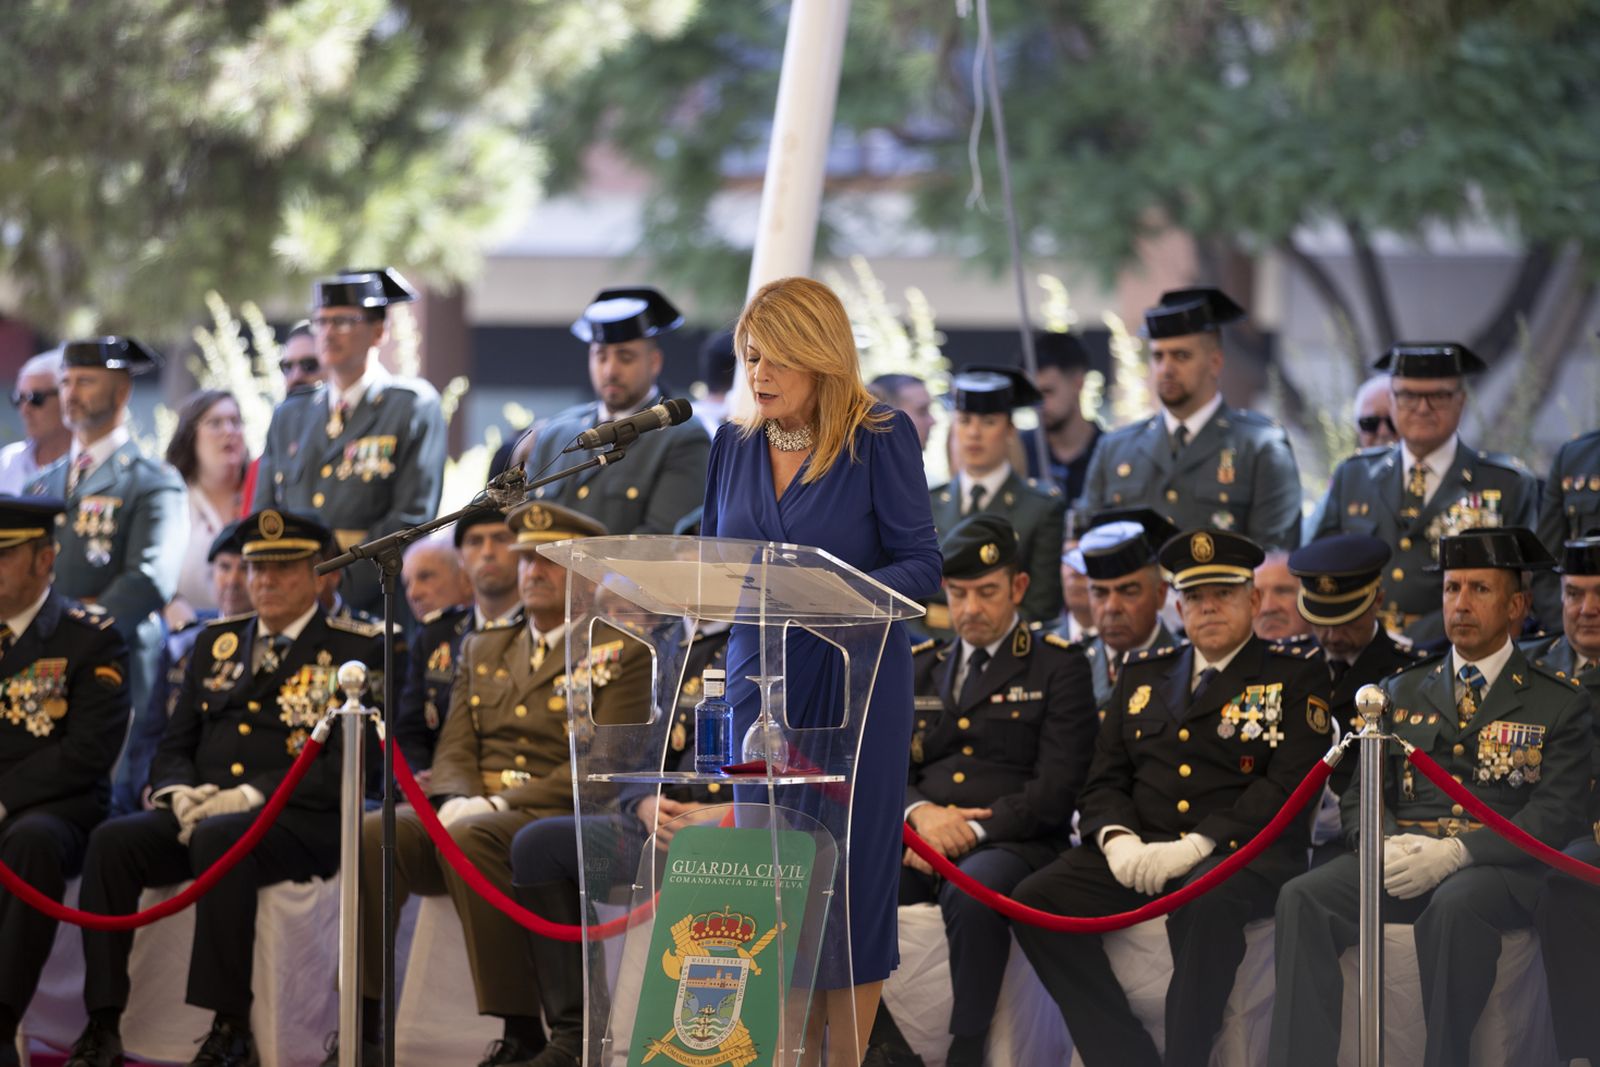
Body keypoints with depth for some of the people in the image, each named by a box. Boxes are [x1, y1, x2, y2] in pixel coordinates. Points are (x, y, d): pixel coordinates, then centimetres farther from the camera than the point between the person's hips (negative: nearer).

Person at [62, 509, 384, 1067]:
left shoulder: (357, 651, 3)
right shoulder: (218, 641, 21)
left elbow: (347, 765, -8)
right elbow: (173, 747, 20)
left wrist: (251, 795, -18)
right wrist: (180, 793, -4)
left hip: (298, 822, -5)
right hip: (199, 811, 5)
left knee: (218, 839, -38)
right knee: (112, 840, -24)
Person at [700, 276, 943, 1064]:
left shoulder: (882, 439, -6)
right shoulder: (735, 445, 9)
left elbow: (922, 566, -8)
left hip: (855, 681, -4)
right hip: (759, 678, 5)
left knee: (851, 872, -2)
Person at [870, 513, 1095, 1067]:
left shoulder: (1058, 667, 5)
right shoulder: (918, 667, 20)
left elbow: (1055, 788, -5)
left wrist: (974, 830, -17)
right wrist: (921, 812, -10)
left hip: (1012, 843, -4)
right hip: (920, 842, 4)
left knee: (972, 893, -40)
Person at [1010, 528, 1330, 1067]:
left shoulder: (1295, 674, 6)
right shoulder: (1143, 674, 22)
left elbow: (1287, 785, -6)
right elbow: (1105, 781, 17)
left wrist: (1196, 846, -17)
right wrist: (1117, 839, -8)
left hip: (1241, 853, -5)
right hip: (1141, 851, 5)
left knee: (1208, 902, -40)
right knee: (1036, 900, -20)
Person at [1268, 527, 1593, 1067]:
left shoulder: (1559, 703, 8)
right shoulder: (1401, 692, 21)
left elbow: (1555, 816, -3)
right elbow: (1363, 794, 15)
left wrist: (1458, 852, -18)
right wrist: (1387, 845, -11)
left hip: (1500, 866, -4)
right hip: (1404, 856, 4)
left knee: (1454, 906, -40)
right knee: (1303, 899, -26)